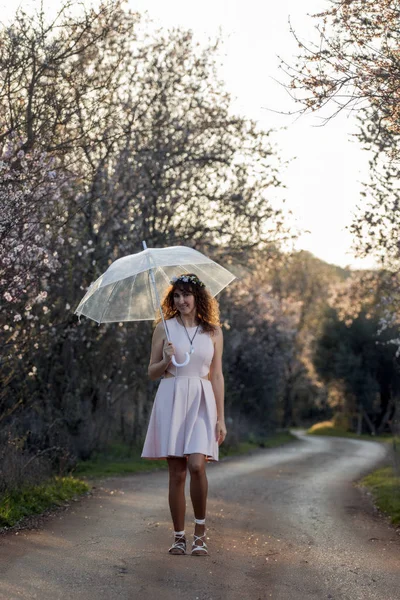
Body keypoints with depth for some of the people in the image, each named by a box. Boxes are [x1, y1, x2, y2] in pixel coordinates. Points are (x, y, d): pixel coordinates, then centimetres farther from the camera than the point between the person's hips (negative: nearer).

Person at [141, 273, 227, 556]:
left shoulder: (213, 331, 9)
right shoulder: (164, 329, 7)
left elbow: (217, 376, 8)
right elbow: (152, 372, 10)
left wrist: (221, 417, 3)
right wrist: (166, 360, -12)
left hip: (202, 402, 0)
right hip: (171, 401, 0)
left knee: (197, 464, -17)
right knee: (177, 472, 0)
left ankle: (201, 531, 0)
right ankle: (179, 536, 10)